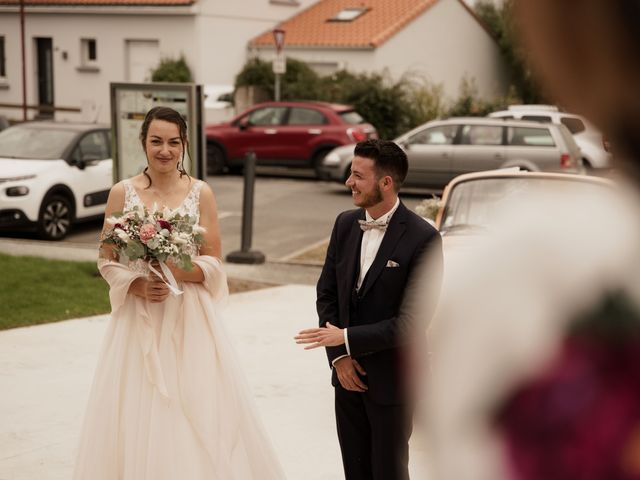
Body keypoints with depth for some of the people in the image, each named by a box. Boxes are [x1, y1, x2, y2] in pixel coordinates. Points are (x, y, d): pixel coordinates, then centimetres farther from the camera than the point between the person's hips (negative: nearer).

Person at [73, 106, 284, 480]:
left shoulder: (201, 193, 0)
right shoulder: (123, 193, 1)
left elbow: (213, 263, 0)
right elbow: (107, 261, 3)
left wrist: (178, 271, -18)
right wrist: (138, 285, -14)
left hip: (190, 320, 0)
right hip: (139, 321, 0)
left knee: (197, 412, 0)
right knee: (137, 415, 1)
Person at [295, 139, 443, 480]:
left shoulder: (422, 238, -17)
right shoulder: (345, 224, 2)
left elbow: (413, 320, -19)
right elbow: (326, 294, 6)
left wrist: (347, 339, -18)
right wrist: (339, 357, -4)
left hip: (391, 381, -5)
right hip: (348, 374, 5)